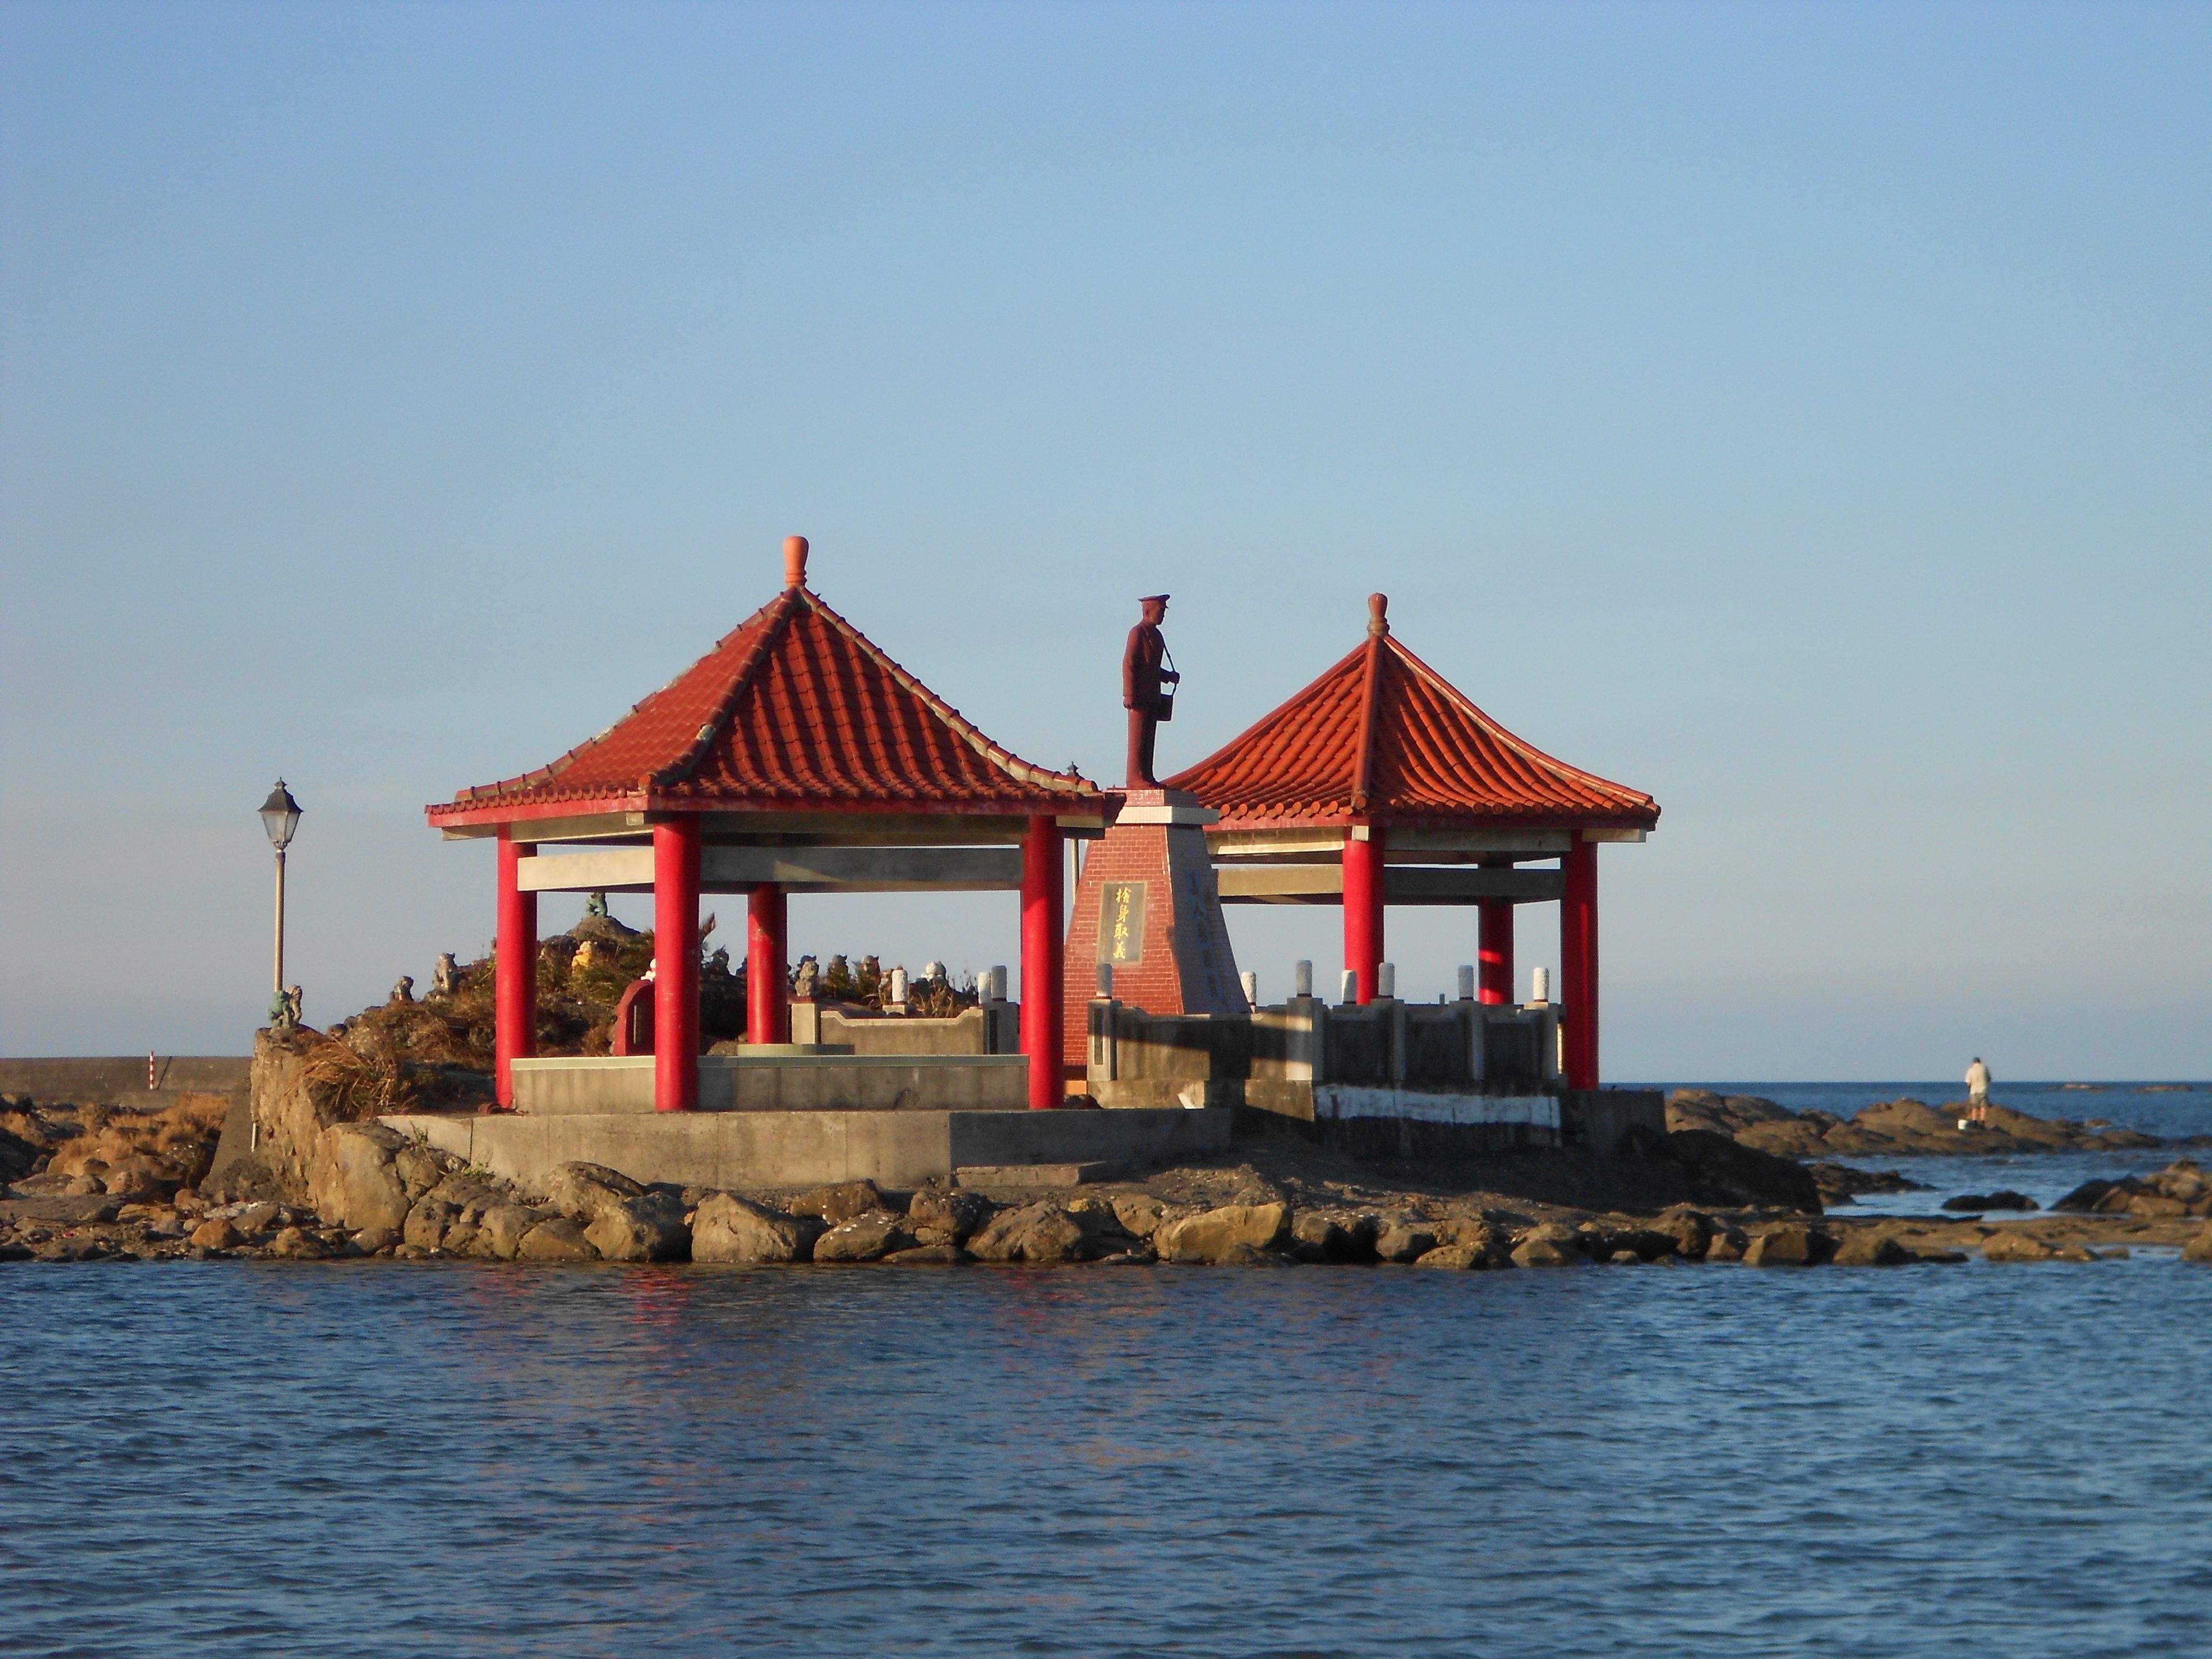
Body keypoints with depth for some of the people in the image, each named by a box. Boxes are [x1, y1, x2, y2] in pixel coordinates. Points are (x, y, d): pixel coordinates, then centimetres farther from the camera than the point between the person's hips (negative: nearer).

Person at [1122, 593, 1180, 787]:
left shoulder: (1155, 634, 17)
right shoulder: (1138, 633, -10)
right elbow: (1129, 664, -15)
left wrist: (1169, 676, 10)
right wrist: (1130, 696, -20)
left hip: (1152, 696, 9)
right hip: (1139, 696, -9)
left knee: (1149, 737, 7)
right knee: (1138, 737, -9)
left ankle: (1147, 777, 9)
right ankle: (1135, 778, -10)